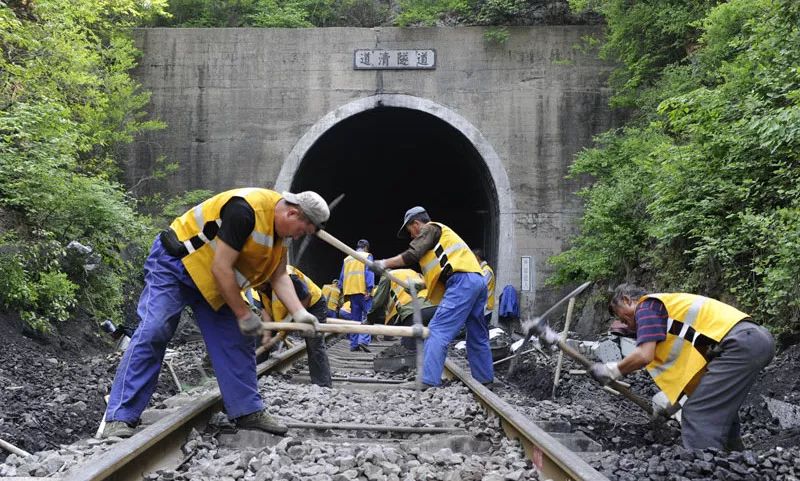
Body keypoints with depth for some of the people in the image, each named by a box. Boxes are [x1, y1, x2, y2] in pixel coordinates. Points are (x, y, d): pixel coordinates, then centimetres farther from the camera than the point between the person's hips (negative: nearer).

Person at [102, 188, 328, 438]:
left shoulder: (279, 225, 0)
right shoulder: (244, 210, -30)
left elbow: (279, 276, 1)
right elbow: (221, 268, -28)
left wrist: (299, 313, -13)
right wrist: (243, 314, -21)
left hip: (211, 282, 9)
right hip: (173, 264, -9)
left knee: (237, 340, 4)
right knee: (151, 333, -17)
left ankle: (249, 411, 12)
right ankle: (120, 418, -15)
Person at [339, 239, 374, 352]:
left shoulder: (347, 259, 19)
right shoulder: (367, 256, 4)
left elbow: (342, 276, 18)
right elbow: (369, 273, -9)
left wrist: (343, 291, 22)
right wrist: (369, 289, -14)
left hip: (350, 291, 6)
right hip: (362, 290, -6)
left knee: (355, 318, 12)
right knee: (367, 316, -5)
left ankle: (354, 344, 12)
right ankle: (364, 340, -21)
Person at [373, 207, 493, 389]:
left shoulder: (430, 228, 7)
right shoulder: (443, 233, 34)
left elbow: (412, 255, -8)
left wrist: (384, 263, -4)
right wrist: (422, 282, 34)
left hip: (462, 281, -10)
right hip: (478, 280, 10)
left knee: (438, 330, -13)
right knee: (477, 335, 17)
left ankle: (428, 379, -20)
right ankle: (484, 378, 23)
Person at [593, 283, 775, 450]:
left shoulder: (647, 306, 4)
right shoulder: (671, 304, 31)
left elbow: (644, 356, -10)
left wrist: (611, 371, 4)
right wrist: (669, 399, 37)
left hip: (740, 343, -10)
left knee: (697, 417, -9)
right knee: (719, 413, 25)